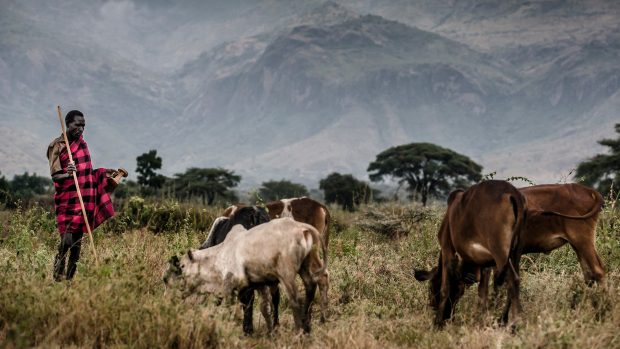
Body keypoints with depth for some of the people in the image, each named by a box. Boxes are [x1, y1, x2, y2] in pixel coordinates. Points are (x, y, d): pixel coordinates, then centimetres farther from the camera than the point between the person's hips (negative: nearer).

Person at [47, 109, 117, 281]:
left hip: (85, 199, 6)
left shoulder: (82, 143, 14)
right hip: (68, 200, -6)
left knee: (77, 241, 6)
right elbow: (55, 176, -15)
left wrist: (105, 172, 22)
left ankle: (70, 277, 11)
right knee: (67, 240, -13)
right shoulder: (57, 146, -7)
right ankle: (57, 276, -6)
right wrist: (67, 175, -33)